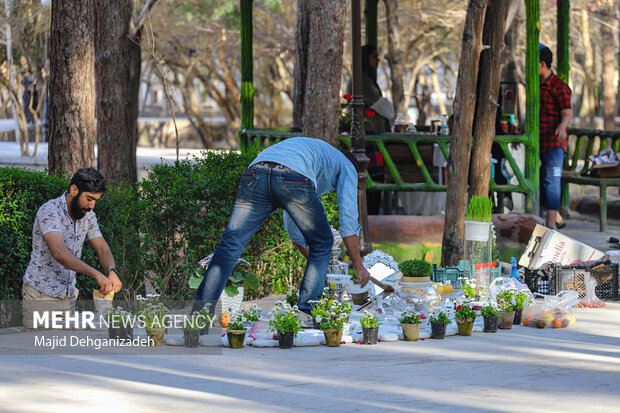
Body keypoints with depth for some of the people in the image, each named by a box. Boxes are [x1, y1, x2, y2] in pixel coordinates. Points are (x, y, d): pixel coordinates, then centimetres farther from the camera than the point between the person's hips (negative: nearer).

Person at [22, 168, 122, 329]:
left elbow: (102, 249, 7)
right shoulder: (49, 211, -19)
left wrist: (112, 272, -18)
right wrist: (96, 275, -40)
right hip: (41, 296, -7)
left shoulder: (87, 215, 7)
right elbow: (59, 253, -31)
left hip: (68, 296, 7)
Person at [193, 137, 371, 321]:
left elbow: (293, 228, 52)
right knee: (321, 243, 17)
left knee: (230, 244, 6)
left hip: (256, 172, 5)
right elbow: (348, 218, 18)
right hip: (293, 180, -5)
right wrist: (358, 266, 23)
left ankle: (200, 310, -3)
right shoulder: (346, 166, 31)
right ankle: (305, 312, 11)